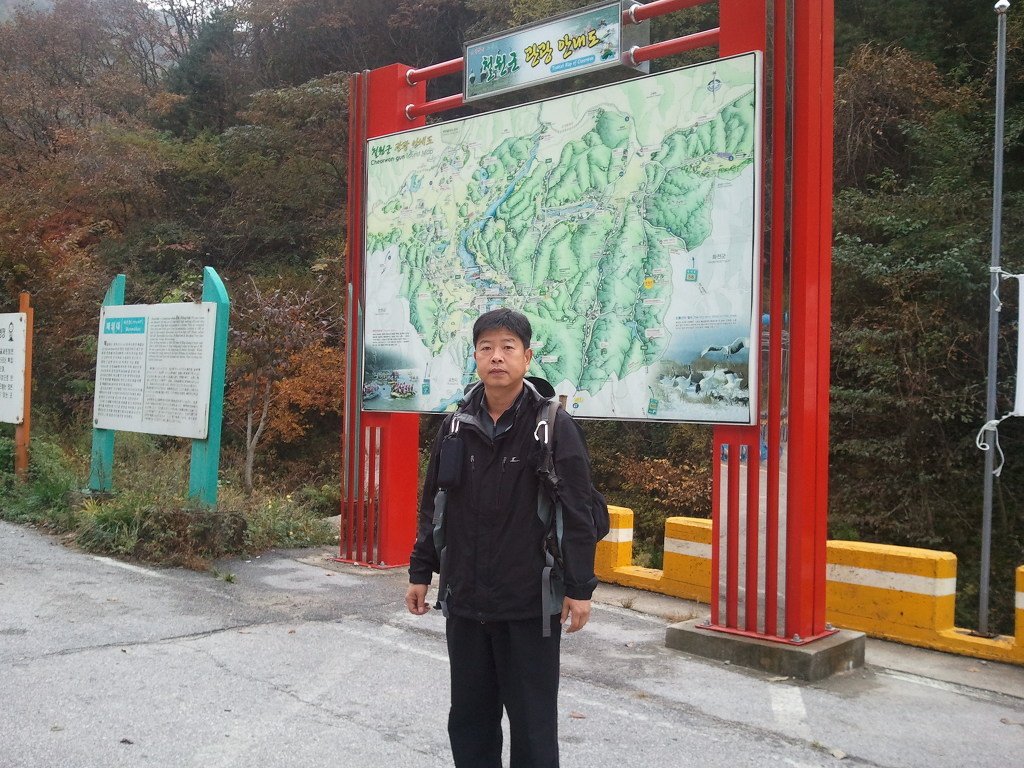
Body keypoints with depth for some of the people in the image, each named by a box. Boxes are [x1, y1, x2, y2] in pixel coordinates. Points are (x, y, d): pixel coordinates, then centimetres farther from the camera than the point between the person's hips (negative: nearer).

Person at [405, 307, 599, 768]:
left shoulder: (555, 427, -8)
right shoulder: (456, 427, 5)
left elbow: (577, 514, -8)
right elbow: (432, 505, 13)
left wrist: (580, 588, -9)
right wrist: (420, 572, 13)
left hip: (531, 606, -4)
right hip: (465, 601, 5)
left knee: (532, 723, 7)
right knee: (468, 717, 16)